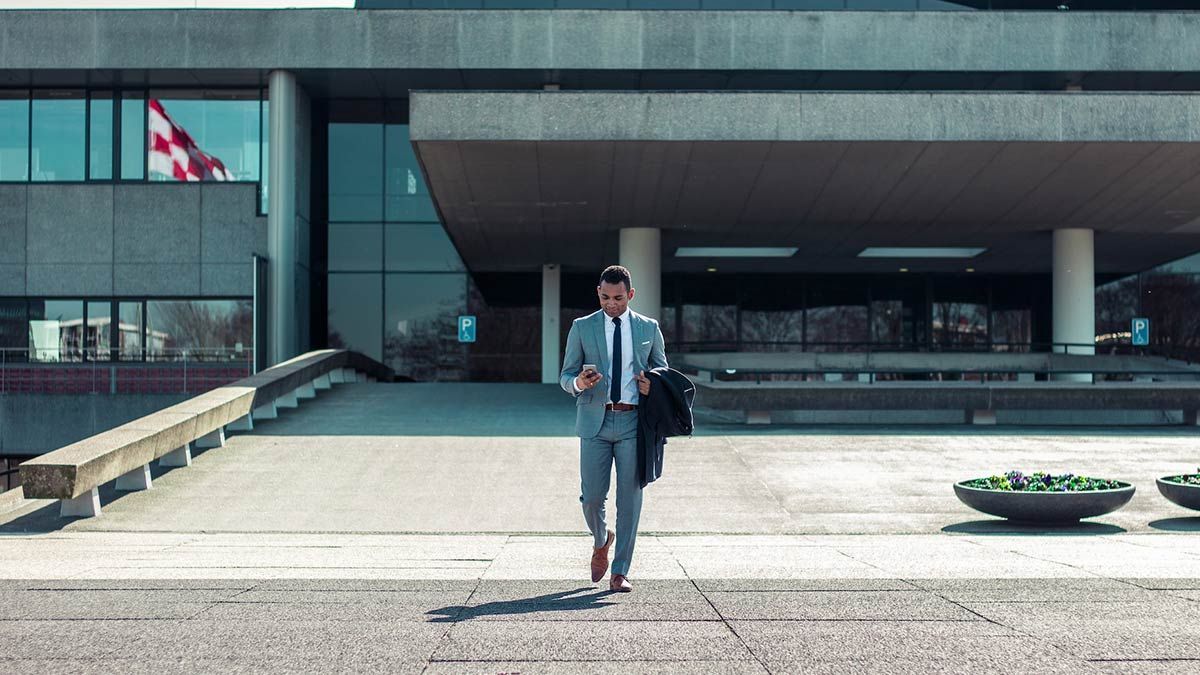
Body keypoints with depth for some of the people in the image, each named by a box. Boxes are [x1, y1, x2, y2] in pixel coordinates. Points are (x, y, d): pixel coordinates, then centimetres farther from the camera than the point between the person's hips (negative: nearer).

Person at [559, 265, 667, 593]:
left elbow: (663, 371, 18)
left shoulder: (649, 328, 10)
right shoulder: (582, 327, 7)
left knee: (630, 497, -2)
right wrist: (578, 382, -15)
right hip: (595, 420, 0)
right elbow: (565, 375, 8)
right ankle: (601, 540, 32)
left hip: (633, 422, 0)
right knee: (592, 496, -1)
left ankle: (620, 572, 7)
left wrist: (653, 386, -5)